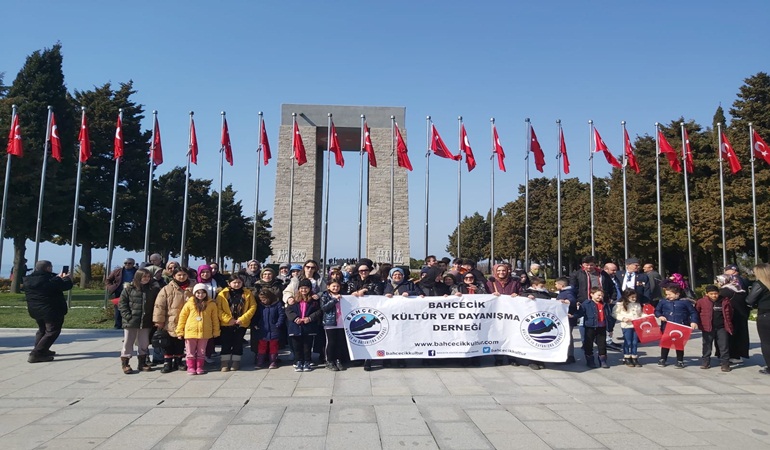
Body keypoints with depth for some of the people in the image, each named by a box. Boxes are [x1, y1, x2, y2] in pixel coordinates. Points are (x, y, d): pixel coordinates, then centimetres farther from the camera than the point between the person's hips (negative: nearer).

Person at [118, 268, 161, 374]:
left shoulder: (153, 289, 2)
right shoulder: (129, 289, -5)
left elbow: (156, 304, 6)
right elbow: (122, 303, -4)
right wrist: (127, 316, -12)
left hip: (146, 322, 3)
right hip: (131, 321, -3)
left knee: (144, 343, 12)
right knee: (128, 343, 6)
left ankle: (142, 362, 25)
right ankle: (125, 363, 16)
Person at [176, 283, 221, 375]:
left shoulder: (211, 304, -2)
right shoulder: (189, 303, -3)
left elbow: (215, 318, 4)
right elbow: (182, 317, 2)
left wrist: (216, 331, 4)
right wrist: (180, 331, 1)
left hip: (204, 332, 0)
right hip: (191, 332, 0)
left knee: (201, 351, 11)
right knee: (190, 352, 9)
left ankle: (199, 367, 21)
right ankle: (191, 367, 19)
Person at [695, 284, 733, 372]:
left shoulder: (725, 301, -1)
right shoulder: (701, 301, -7)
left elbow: (729, 313, 12)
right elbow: (696, 312, 3)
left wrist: (728, 324, 12)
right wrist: (701, 322, 4)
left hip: (722, 327, 1)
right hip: (708, 327, -1)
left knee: (724, 346, 3)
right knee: (707, 346, 10)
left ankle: (725, 363, 11)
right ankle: (705, 362, 21)